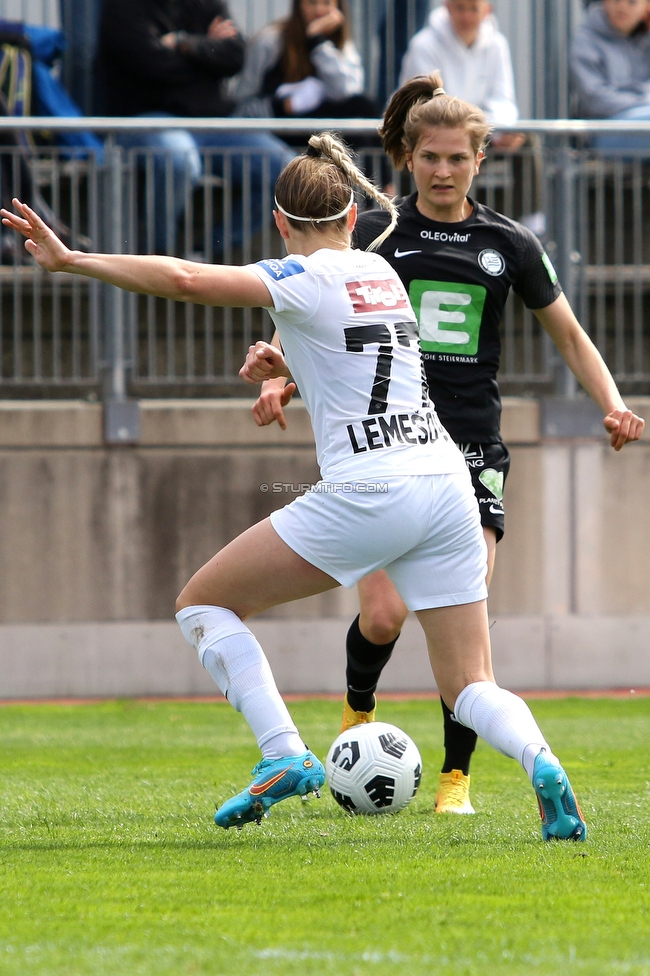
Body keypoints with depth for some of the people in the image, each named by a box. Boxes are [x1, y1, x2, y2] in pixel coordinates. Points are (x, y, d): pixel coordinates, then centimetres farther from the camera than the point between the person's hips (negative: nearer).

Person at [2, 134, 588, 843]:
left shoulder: (307, 280, -4)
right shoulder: (380, 271, 19)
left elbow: (187, 280, -18)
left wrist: (70, 261, -14)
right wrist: (285, 366, 20)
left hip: (367, 494, -7)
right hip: (446, 483, 7)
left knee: (201, 602, 9)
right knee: (469, 687, 9)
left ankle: (284, 757, -4)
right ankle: (542, 766, -22)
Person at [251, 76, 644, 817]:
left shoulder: (509, 245, 6)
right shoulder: (374, 234, 3)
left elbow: (569, 336, 14)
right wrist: (282, 380, -12)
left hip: (473, 448, 1)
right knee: (384, 615, -12)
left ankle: (457, 776, 5)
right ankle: (358, 711, 22)